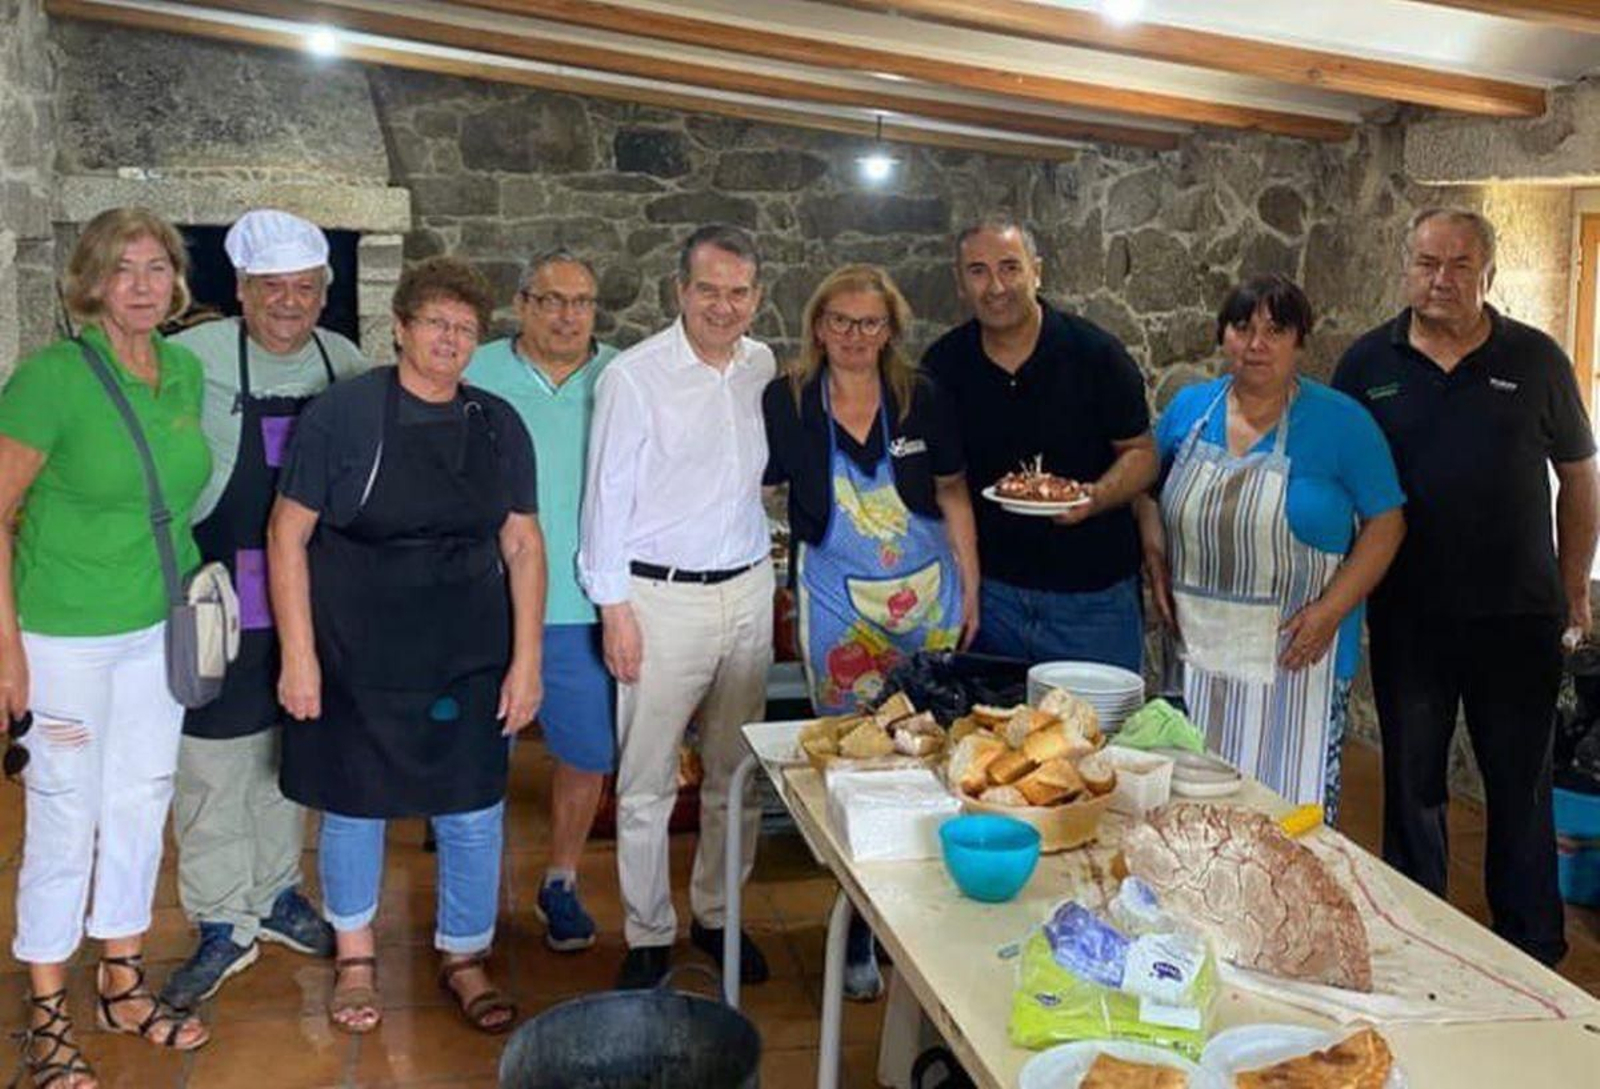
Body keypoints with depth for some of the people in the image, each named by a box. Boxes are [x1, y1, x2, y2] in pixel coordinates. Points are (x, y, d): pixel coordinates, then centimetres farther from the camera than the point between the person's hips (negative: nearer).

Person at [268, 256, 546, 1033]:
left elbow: (523, 547, 5)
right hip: (356, 656, -2)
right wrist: (299, 657, -11)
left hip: (468, 659, 3)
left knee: (475, 812, 7)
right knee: (354, 804, 12)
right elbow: (288, 536, -7)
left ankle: (465, 957, 29)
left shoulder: (497, 425, 2)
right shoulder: (343, 413, -9)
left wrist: (526, 659, 0)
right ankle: (354, 955, 34)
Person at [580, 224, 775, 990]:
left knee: (737, 774, 12)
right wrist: (614, 607, -9)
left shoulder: (764, 368, 6)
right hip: (662, 597, -5)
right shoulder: (634, 376, -9)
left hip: (747, 589, 5)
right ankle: (647, 935, 16)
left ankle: (717, 915, 28)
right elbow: (609, 495, -7)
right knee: (647, 783, 2)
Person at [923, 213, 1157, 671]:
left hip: (1092, 592, -2)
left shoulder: (1095, 352, -8)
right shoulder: (944, 364, 0)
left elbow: (1141, 453, -1)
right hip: (991, 589, 2)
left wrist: (1097, 496, -21)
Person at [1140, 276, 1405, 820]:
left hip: (1292, 654, -3)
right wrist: (1154, 555, 3)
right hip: (1198, 647, 4)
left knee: (1292, 809, -1)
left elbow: (1386, 524, -3)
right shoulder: (1189, 407, 6)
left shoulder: (1341, 422, -5)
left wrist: (1331, 610, -13)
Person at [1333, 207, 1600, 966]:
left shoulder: (1535, 360, 0)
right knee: (1412, 787, 12)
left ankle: (1533, 957, 24)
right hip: (1407, 617, 1)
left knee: (1521, 789, 10)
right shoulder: (1369, 364, 1)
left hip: (1518, 618, 0)